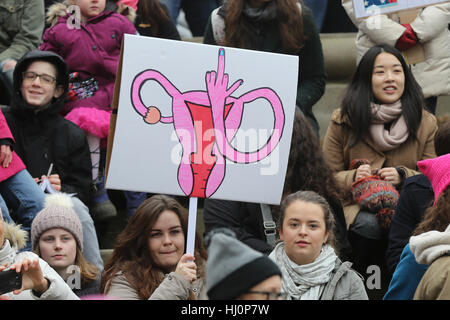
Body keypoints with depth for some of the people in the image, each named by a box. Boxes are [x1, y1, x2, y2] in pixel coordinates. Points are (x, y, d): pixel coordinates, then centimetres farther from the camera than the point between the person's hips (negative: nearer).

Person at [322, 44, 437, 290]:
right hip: (355, 207, -1)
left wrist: (403, 176, -12)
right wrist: (353, 177, -15)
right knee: (368, 224, -36)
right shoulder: (344, 121, 3)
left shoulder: (425, 123, 7)